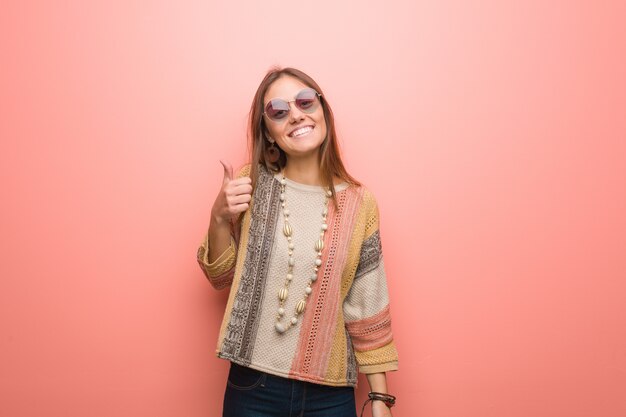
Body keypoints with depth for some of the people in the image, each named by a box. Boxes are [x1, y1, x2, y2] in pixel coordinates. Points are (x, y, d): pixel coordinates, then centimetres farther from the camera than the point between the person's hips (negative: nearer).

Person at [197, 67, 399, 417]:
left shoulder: (358, 202, -6)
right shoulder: (253, 187, -6)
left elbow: (367, 310, -1)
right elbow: (221, 277, 4)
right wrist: (219, 218, -13)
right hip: (253, 388, 0)